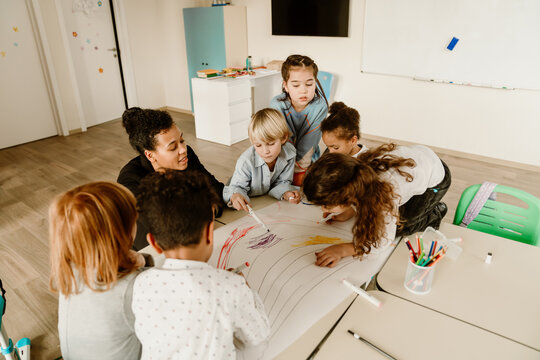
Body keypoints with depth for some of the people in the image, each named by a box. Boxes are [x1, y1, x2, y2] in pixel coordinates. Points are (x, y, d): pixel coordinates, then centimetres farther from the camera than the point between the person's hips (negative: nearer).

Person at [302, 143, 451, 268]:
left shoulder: (386, 195, -46)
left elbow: (384, 241, -30)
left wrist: (343, 249, -37)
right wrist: (347, 213, -16)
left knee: (399, 227, -8)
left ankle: (435, 214, 16)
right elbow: (363, 199, -3)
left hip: (435, 182, -5)